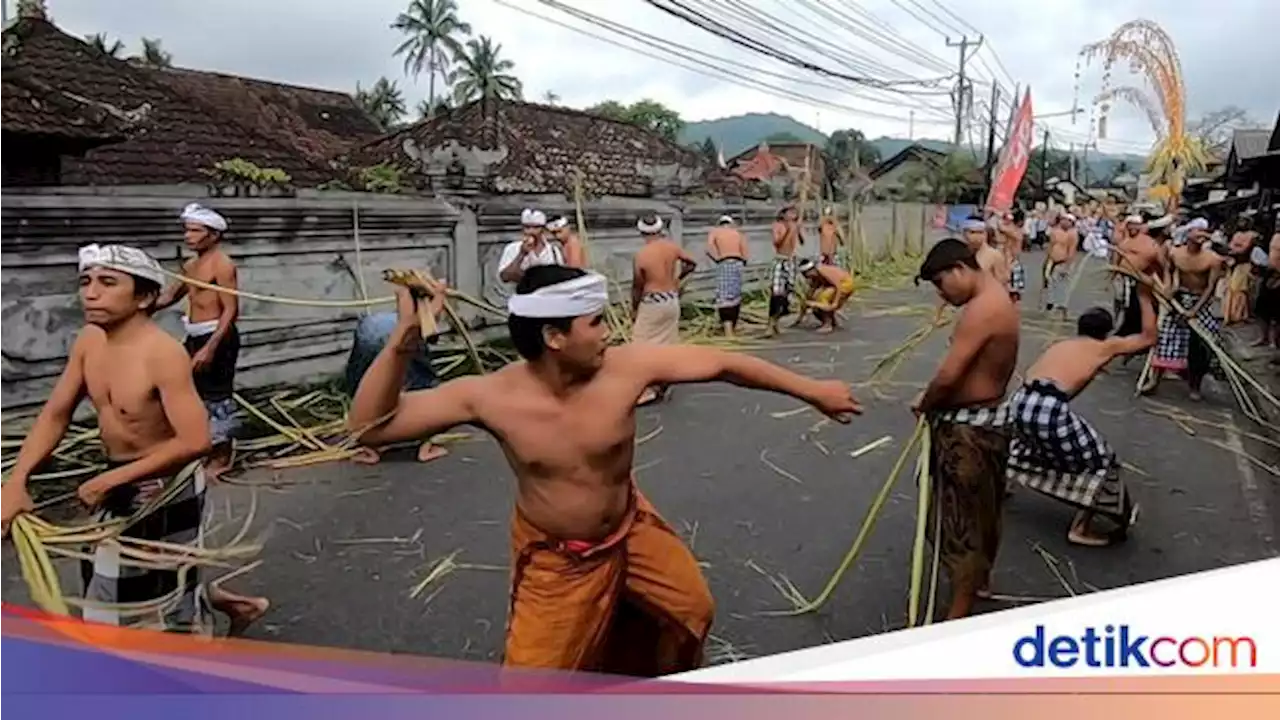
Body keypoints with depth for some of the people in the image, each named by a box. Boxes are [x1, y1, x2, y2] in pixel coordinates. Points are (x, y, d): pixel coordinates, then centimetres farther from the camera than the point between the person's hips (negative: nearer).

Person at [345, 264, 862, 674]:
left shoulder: (626, 366, -26)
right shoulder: (490, 396, -28)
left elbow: (722, 365, -16)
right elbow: (370, 427, -25)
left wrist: (812, 390, -10)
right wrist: (404, 341, -40)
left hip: (629, 531, 3)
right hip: (553, 558, -3)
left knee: (693, 610, 21)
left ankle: (664, 687, 56)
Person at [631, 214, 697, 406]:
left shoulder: (641, 255, -15)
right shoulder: (672, 247, -2)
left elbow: (637, 287, -7)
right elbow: (692, 263, 13)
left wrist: (634, 309, 6)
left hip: (652, 303, -6)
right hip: (672, 300, 6)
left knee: (644, 345, 2)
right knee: (668, 344, 13)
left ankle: (648, 389, -1)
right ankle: (663, 386, 22)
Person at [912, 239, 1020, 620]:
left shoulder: (982, 309, -24)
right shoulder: (996, 297, 10)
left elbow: (948, 375, -28)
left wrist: (925, 403, -9)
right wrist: (934, 400, -2)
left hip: (967, 427, -10)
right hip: (986, 418, 10)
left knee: (961, 518, -1)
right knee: (981, 509, 25)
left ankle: (958, 614, 10)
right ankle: (979, 578, 44)